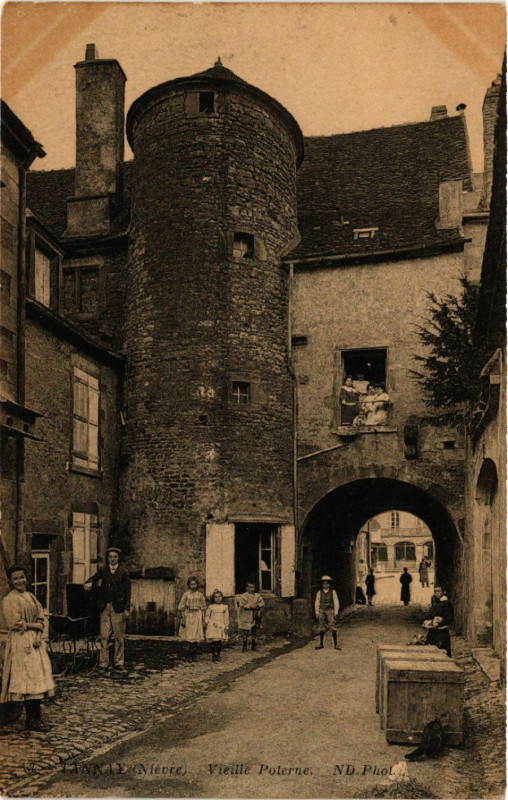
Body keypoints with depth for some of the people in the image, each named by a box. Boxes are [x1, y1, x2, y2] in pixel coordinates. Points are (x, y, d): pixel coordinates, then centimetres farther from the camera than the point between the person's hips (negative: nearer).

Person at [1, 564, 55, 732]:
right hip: (21, 643, -7)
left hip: (35, 642, 7)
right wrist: (35, 625, -6)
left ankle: (36, 717, 14)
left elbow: (41, 617, 11)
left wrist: (38, 635, -5)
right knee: (28, 679, -6)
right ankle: (31, 720, 2)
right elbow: (15, 624, -15)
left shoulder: (30, 596, 13)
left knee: (37, 679, 7)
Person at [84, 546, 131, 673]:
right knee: (104, 636, 0)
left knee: (119, 637, 2)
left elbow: (127, 591, 2)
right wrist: (89, 583, -16)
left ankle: (119, 663, 10)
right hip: (104, 607, 2)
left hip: (118, 608, -2)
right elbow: (94, 578, 10)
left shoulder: (123, 572, 3)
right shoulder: (103, 570, 11)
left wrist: (127, 609, -5)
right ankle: (103, 664, 5)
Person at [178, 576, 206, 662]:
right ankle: (190, 655, 9)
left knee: (196, 636, -1)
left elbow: (204, 607, 10)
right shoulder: (186, 594, 2)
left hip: (197, 616, 1)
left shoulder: (200, 595, 6)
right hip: (188, 616, -1)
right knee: (189, 636, 0)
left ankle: (195, 655, 9)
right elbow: (181, 607, 1)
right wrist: (182, 618, -5)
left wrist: (203, 619, 4)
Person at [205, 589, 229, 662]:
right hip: (212, 626, -1)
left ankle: (218, 655, 13)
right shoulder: (210, 607, 4)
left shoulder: (225, 607, 6)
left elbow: (226, 618, 7)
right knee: (213, 641, -3)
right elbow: (207, 616, 8)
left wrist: (227, 626, 4)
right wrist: (207, 623, -4)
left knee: (220, 641, 1)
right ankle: (213, 655, 8)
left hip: (221, 627, 1)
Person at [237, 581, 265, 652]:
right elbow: (242, 604, -19)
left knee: (254, 632, 10)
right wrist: (251, 606, -24)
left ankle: (253, 646, 23)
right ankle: (244, 647, 9)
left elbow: (262, 603, -4)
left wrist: (257, 605, -23)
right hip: (246, 617, -3)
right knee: (245, 633, -1)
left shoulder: (258, 596, 7)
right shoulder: (243, 596, -4)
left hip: (255, 617, 3)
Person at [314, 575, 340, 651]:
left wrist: (336, 613, -5)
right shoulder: (319, 592, 7)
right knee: (322, 629, 7)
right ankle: (321, 644, 17)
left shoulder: (333, 592, 2)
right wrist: (317, 613, 3)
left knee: (333, 628, -7)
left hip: (330, 612, -2)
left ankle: (336, 644, 0)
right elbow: (317, 603, 8)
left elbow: (336, 602, 2)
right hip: (322, 612, 2)